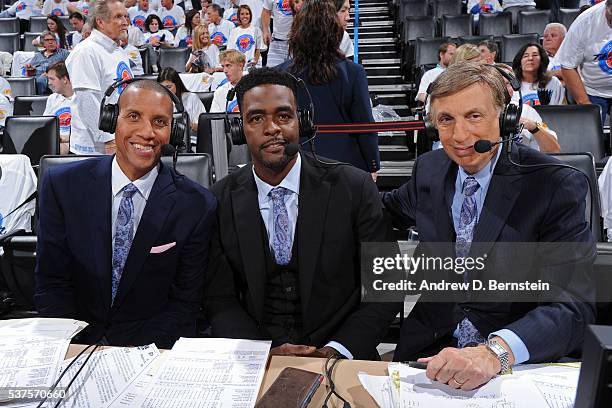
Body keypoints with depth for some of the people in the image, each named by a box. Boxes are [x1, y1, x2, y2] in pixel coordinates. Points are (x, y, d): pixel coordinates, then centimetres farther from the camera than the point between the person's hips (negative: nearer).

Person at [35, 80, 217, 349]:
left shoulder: (196, 206, -8)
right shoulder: (61, 185, -3)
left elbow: (185, 302, -2)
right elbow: (51, 285, 0)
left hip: (151, 345, -1)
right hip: (75, 344, 1)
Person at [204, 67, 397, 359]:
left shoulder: (354, 189, -6)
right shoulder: (221, 201, 0)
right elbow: (220, 300, 3)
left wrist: (338, 350, -15)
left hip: (338, 357, -1)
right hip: (255, 362, 1)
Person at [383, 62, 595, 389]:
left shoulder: (557, 187, -12)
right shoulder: (429, 169, 2)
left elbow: (573, 306, -20)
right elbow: (389, 211, 23)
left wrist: (496, 352, -35)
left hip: (522, 362, -2)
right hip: (430, 351, 2)